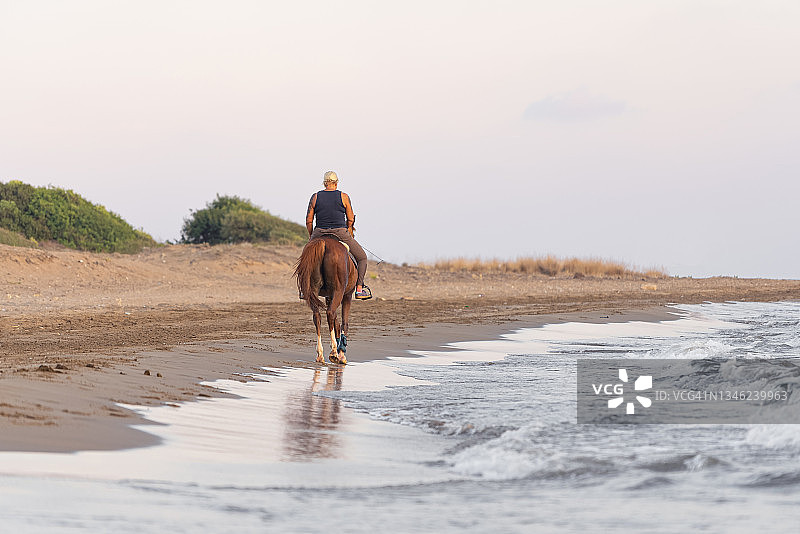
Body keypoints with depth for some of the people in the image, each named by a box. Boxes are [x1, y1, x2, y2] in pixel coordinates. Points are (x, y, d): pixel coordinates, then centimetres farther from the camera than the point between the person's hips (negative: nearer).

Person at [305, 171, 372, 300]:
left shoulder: (315, 197, 4)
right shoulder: (343, 197, 0)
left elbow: (308, 221, 5)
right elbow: (350, 219, 4)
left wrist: (311, 236, 20)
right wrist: (349, 234, 21)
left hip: (319, 234, 2)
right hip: (341, 234, -2)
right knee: (362, 257, 15)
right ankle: (359, 289, 6)